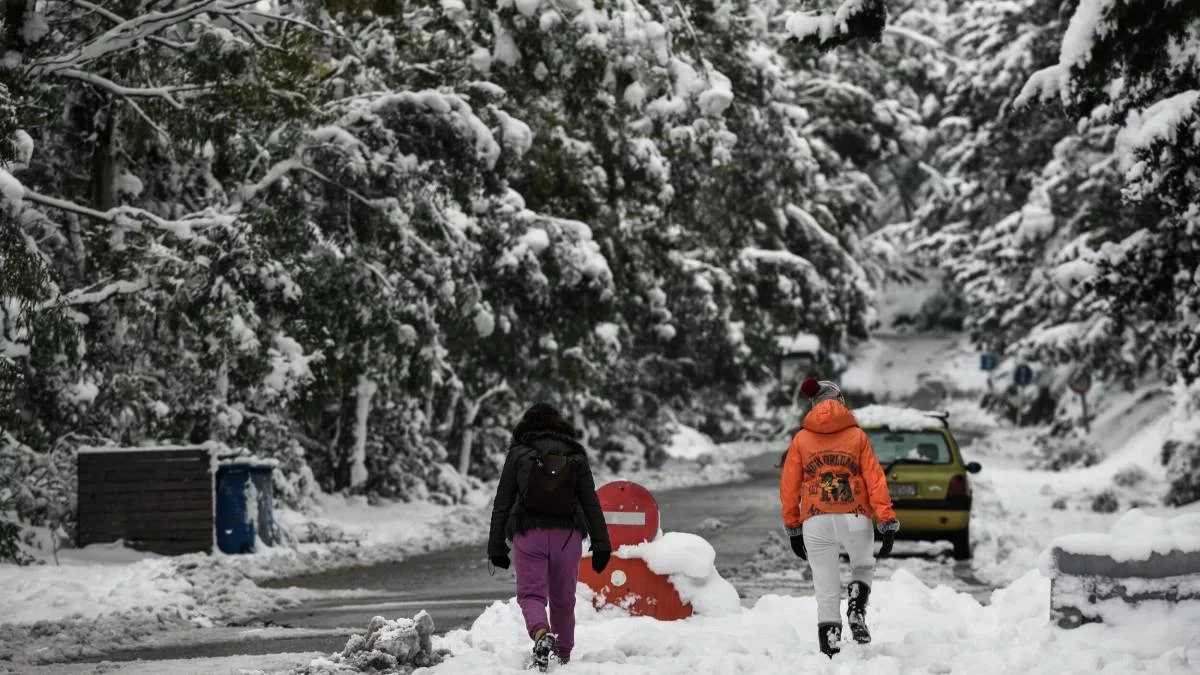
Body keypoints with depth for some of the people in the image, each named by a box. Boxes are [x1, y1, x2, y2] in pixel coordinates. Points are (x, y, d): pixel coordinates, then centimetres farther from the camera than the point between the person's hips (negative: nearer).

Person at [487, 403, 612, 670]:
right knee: (563, 599, 13)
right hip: (568, 535, 2)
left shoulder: (518, 454, 6)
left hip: (529, 532, -2)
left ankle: (542, 634, -31)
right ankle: (562, 655, 20)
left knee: (531, 593, -2)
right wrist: (601, 545, 5)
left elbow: (502, 503, 4)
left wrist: (496, 545, 7)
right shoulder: (575, 455, 10)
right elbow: (591, 502, 6)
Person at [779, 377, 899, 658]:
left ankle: (830, 650, -1)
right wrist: (887, 520, -1)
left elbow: (789, 487, 9)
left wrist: (792, 527, 17)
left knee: (826, 589, 5)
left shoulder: (801, 439, 8)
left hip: (815, 522, 1)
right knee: (863, 566, 26)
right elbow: (875, 478, -1)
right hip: (855, 518, 0)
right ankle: (856, 611, 0)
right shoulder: (857, 435, 5)